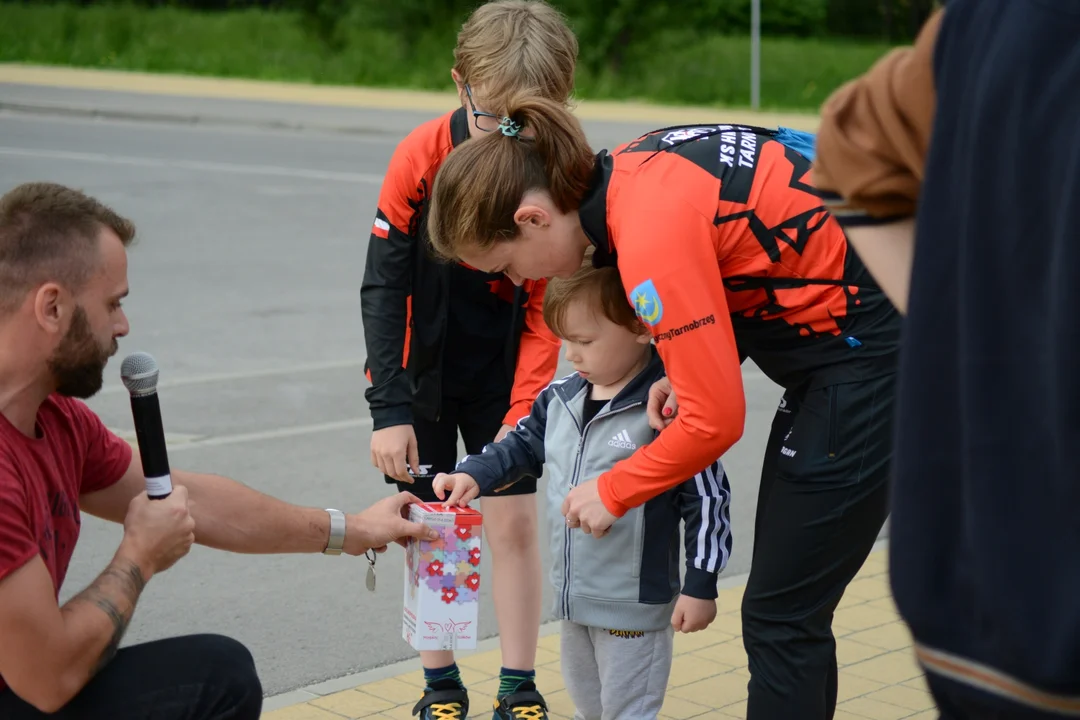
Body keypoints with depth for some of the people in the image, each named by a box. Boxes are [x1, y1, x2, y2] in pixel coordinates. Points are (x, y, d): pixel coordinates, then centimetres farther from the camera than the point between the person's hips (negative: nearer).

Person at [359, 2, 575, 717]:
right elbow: (383, 284, -14)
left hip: (505, 373, 0)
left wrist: (520, 421, -24)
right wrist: (389, 407, -18)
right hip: (423, 368, 0)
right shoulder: (422, 156, -20)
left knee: (514, 520, 1)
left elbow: (549, 315, -15)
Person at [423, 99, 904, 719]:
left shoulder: (651, 232, -25)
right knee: (792, 611, 14)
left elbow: (713, 421, -21)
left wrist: (612, 493, -5)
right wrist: (691, 367, -2)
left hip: (865, 358, -9)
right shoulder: (630, 171, 2)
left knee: (780, 619, -2)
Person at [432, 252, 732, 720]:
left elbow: (706, 499, -17)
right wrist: (474, 476, 2)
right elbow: (523, 445, 19)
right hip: (574, 595, 8)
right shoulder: (562, 397, 2)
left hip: (635, 607, -8)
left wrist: (700, 586, -15)